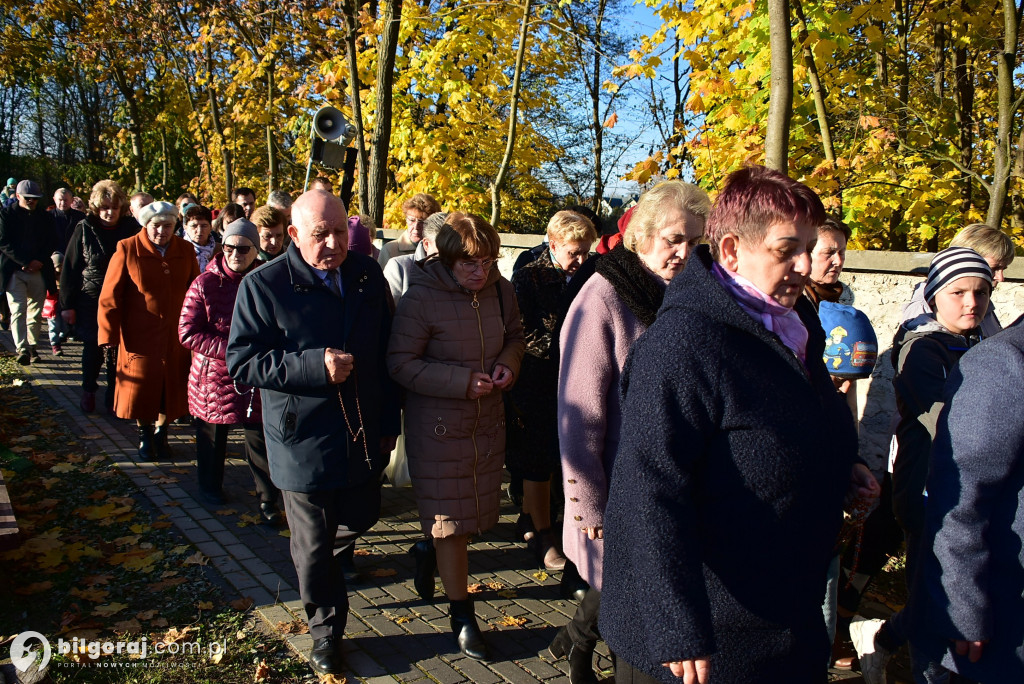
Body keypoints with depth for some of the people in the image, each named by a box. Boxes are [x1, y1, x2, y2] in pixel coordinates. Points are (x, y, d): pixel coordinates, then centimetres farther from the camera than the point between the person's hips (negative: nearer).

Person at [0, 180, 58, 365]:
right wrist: (27, 262, -12)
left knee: (36, 313, 4)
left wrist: (38, 262, -6)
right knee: (18, 311, -10)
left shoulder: (44, 216, 12)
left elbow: (50, 245, 11)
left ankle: (33, 347, 12)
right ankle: (22, 349, -16)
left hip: (38, 271, 3)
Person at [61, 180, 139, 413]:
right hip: (91, 300, 0)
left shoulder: (130, 228, -3)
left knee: (117, 348, 3)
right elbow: (69, 267, -1)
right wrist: (67, 304, -3)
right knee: (92, 347, 9)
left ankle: (114, 394, 17)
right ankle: (88, 391, 27)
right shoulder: (84, 228, -4)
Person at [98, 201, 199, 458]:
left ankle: (160, 432, 32)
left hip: (176, 338, 3)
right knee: (140, 388, 7)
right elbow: (110, 295, -5)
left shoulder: (185, 251, 4)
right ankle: (144, 434, 31)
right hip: (140, 337, -2)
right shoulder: (128, 249, -6)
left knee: (171, 389, 9)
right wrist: (110, 334, -8)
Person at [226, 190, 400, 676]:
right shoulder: (262, 285, -13)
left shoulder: (368, 276, 1)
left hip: (362, 436, 4)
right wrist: (315, 366, -27)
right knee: (314, 548, 10)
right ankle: (326, 631, 33)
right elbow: (241, 362, -15)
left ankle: (312, 556, 53)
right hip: (304, 443, -4)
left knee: (360, 518, 21)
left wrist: (388, 422, 10)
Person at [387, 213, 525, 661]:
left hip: (488, 419, 5)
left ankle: (429, 547, 48)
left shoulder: (500, 290, -3)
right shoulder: (421, 297, -17)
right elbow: (401, 363, -16)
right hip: (438, 424, -5)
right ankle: (461, 613, 22)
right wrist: (463, 382, -23)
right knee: (451, 519, 5)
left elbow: (515, 335, 14)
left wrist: (508, 363, -8)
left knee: (476, 508, 16)